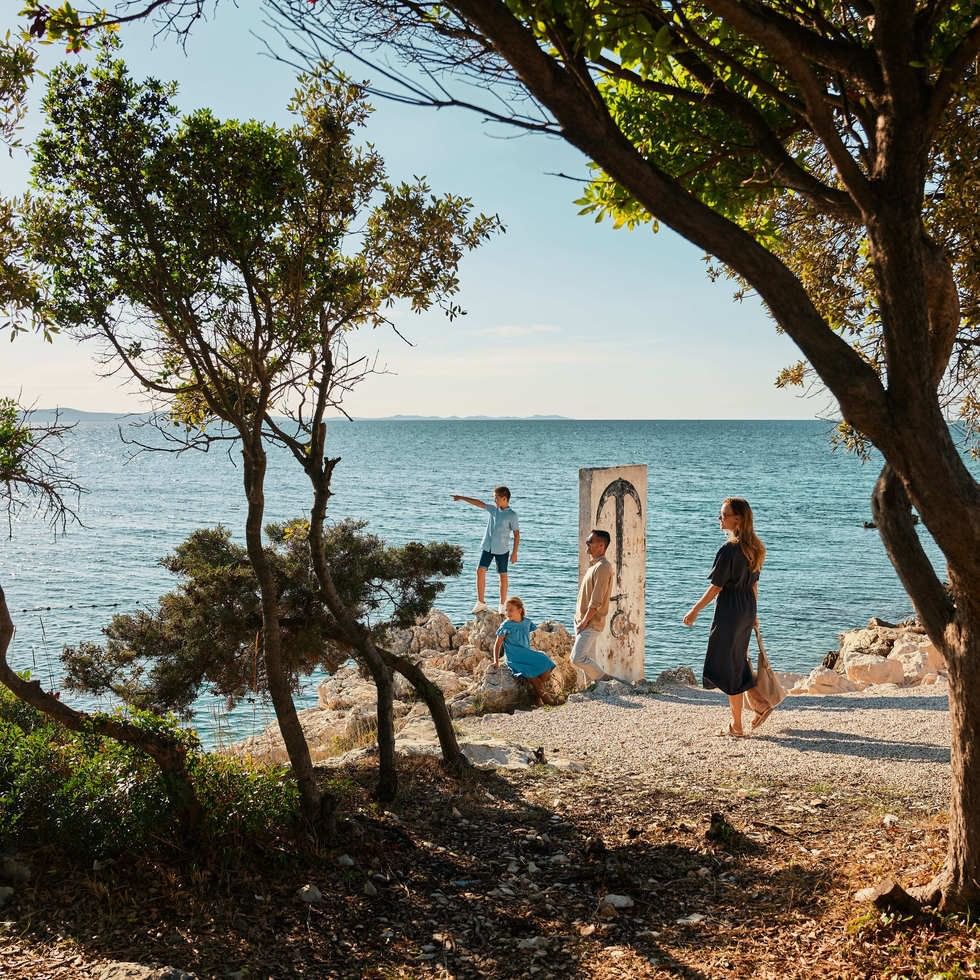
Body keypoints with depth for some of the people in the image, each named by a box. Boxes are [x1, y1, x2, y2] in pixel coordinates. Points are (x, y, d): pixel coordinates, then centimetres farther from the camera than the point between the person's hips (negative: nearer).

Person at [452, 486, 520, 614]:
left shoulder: (512, 515, -9)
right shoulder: (492, 509, 5)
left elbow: (516, 534, -8)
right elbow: (478, 503, 10)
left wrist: (514, 552, -11)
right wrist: (462, 498, 8)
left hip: (502, 550, -5)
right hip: (487, 547, 5)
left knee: (503, 576, 3)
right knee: (480, 571, -4)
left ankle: (502, 605, 13)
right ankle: (480, 603, 2)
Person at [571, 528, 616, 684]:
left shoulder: (602, 567, -18)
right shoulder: (594, 565, 15)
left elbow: (596, 601, -22)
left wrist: (584, 622, -18)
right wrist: (580, 621, 15)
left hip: (591, 623, -10)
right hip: (584, 621, 10)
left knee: (577, 658, -15)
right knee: (588, 660, 11)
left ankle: (605, 680, -1)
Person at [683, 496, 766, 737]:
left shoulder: (729, 550, -19)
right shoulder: (754, 548, 6)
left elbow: (716, 587, -15)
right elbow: (754, 585, 14)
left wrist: (695, 610, -6)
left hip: (730, 612, -8)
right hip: (748, 610, 8)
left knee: (729, 668, 2)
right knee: (739, 662, 22)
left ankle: (737, 725, 9)